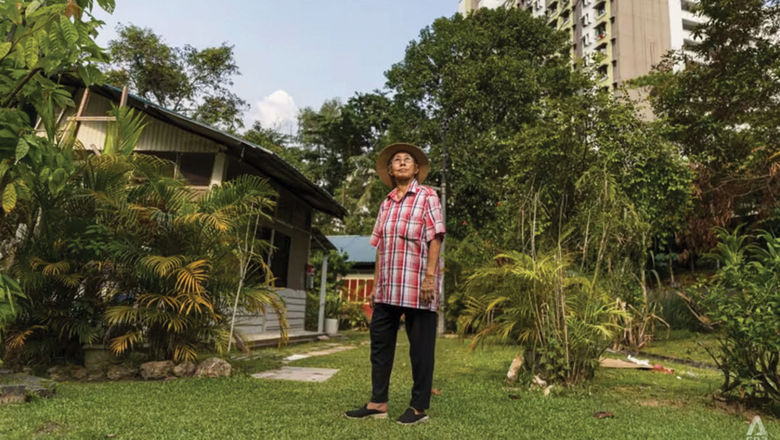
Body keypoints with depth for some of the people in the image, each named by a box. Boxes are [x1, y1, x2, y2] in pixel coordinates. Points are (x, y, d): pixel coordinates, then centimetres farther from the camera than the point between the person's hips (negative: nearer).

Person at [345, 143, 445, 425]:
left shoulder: (427, 196, 1)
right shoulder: (386, 204, 16)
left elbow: (435, 238, -7)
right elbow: (380, 246, 16)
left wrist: (430, 277, -17)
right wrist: (376, 284, 12)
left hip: (416, 286, -6)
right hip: (387, 287, 6)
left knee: (420, 347, 3)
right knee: (380, 343, 9)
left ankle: (419, 407, 14)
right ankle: (378, 403, 20)